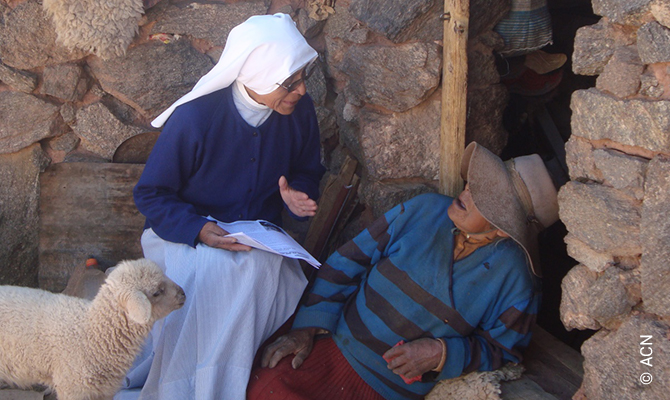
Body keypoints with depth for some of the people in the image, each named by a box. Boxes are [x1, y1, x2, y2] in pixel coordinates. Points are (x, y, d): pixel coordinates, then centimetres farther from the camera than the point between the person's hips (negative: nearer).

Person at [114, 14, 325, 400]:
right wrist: (198, 229, -25)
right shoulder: (193, 118, -18)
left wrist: (298, 194, -10)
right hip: (189, 235, -3)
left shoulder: (300, 111, -5)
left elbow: (307, 171, 15)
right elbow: (150, 194, -8)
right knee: (218, 269, -36)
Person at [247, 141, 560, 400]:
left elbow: (501, 351, 0)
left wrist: (440, 353, -17)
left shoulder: (514, 278, -7)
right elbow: (349, 261, 4)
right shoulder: (424, 210, 0)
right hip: (330, 344, 3)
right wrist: (309, 327, -3)